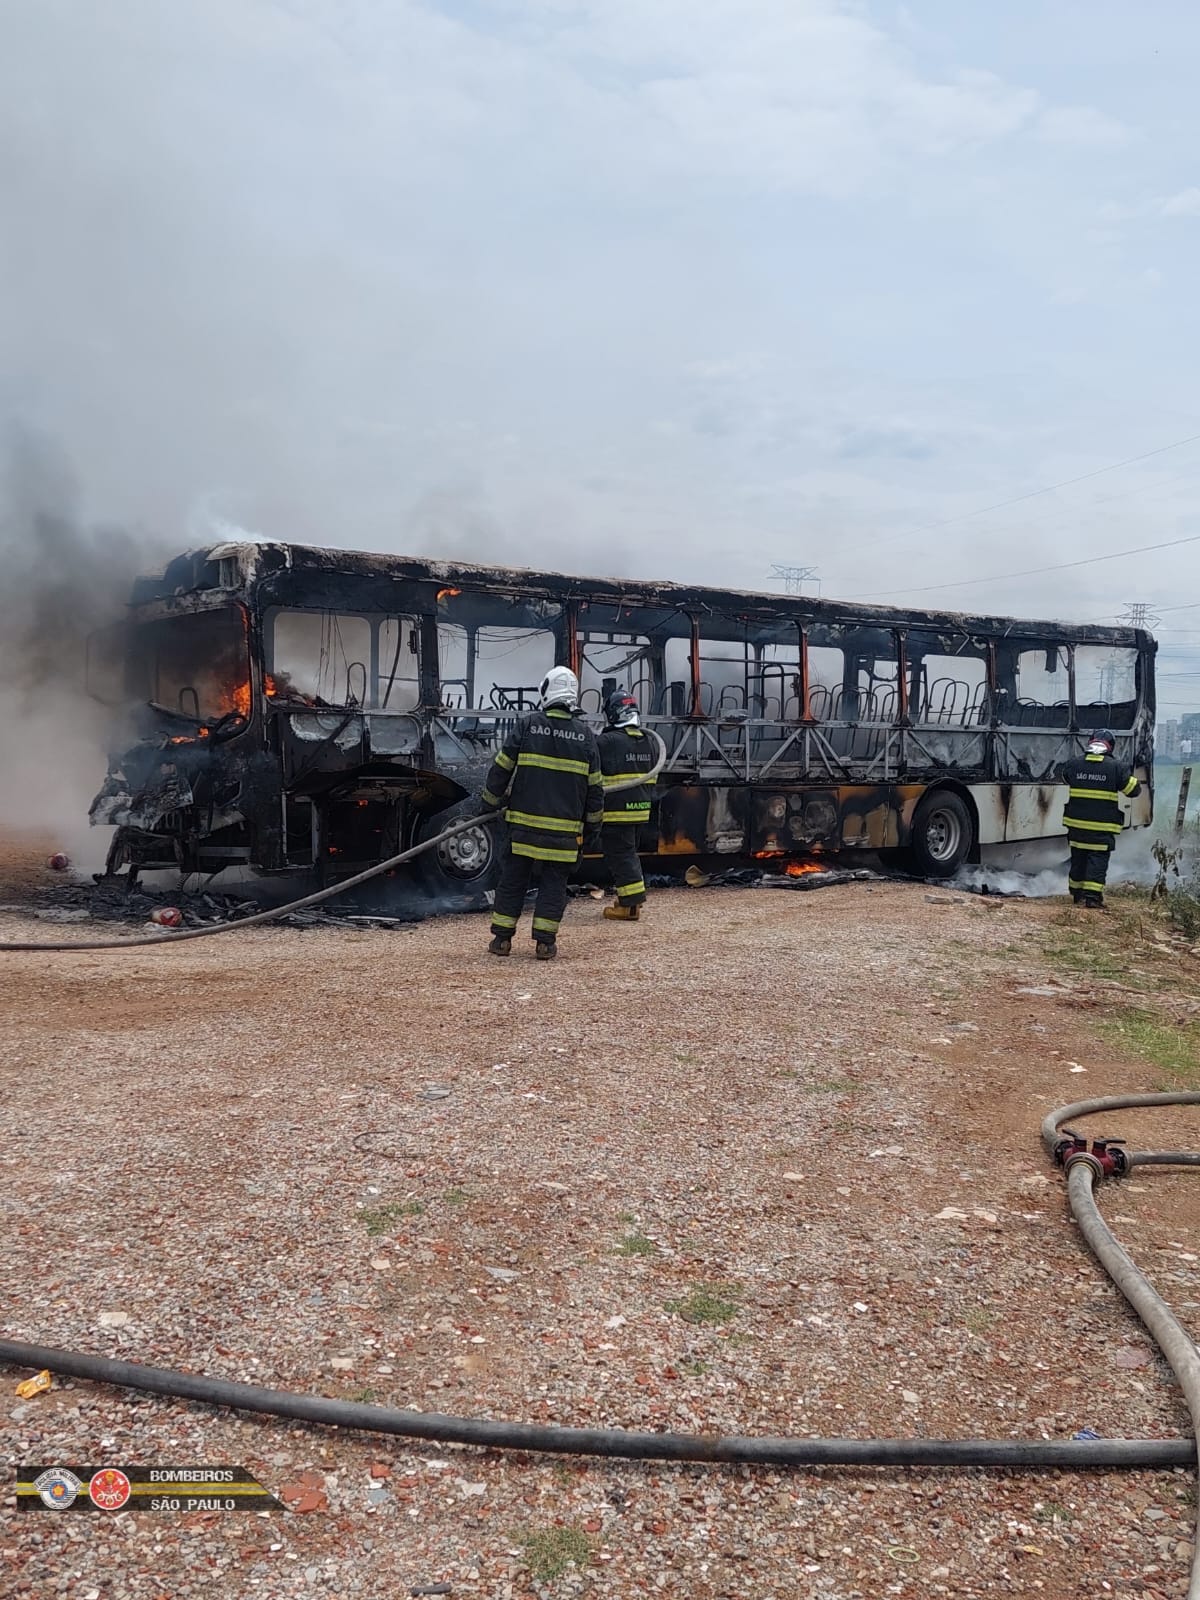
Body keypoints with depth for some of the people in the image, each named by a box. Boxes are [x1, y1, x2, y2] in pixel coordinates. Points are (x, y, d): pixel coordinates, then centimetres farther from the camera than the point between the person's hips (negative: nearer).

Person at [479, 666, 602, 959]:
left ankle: (502, 938, 12)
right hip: (565, 830, 1)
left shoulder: (527, 726, -3)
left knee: (513, 880, 9)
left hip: (525, 823, 0)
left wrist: (488, 803, 14)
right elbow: (594, 786, 6)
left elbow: (501, 769, 0)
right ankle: (545, 943, 4)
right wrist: (593, 824, 15)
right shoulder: (585, 735, 2)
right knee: (553, 884, 7)